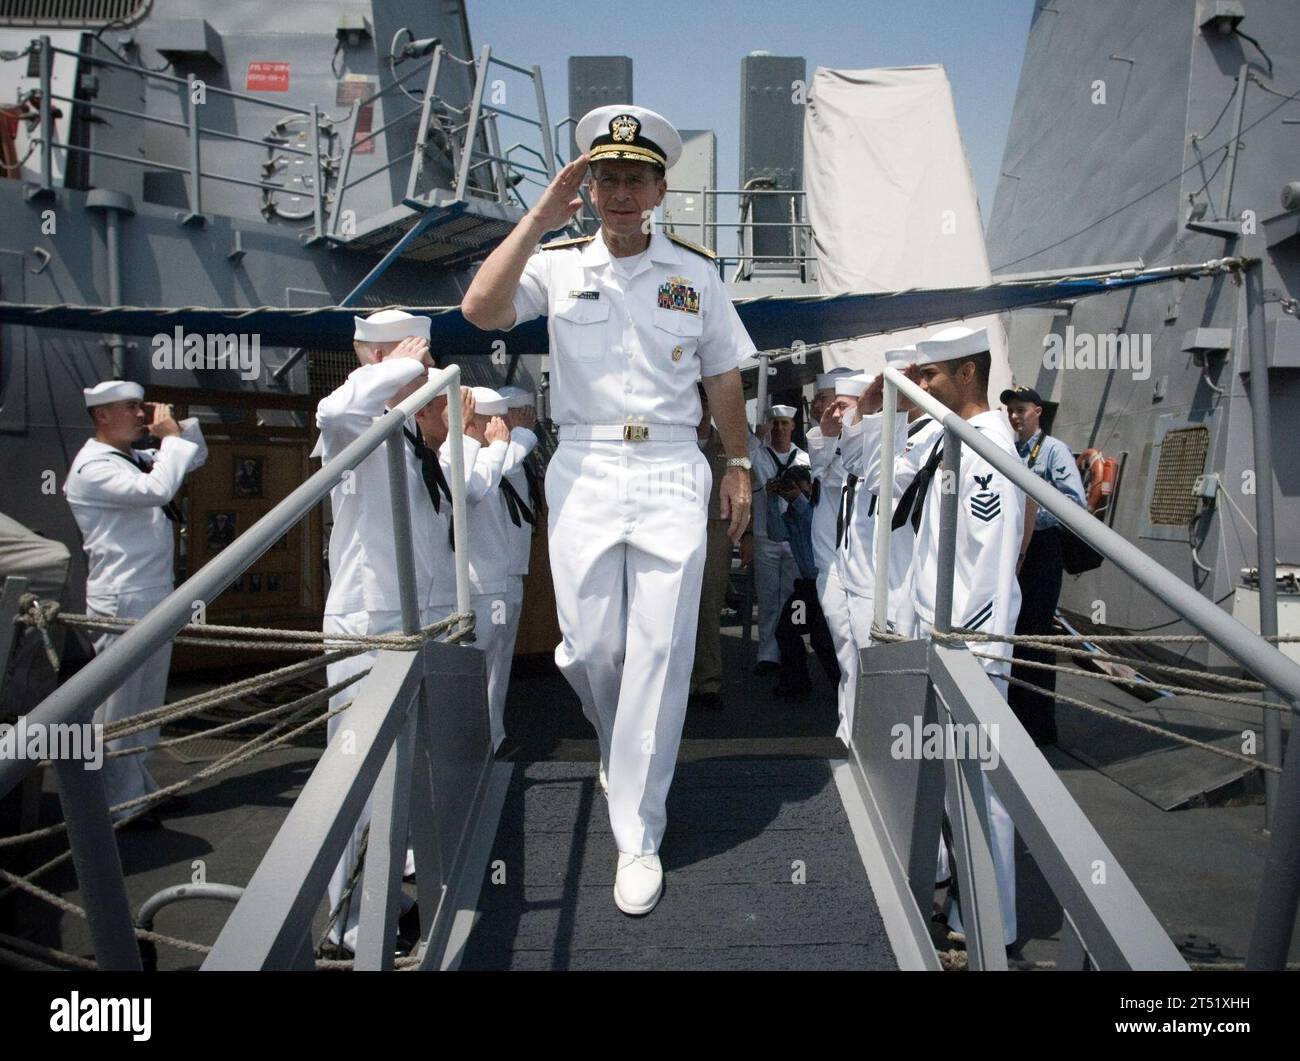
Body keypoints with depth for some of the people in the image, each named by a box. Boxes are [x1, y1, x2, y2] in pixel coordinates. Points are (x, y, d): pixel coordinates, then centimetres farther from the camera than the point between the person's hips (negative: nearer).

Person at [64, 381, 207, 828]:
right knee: (116, 706, -1)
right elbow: (156, 489, -28)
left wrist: (178, 427, 8)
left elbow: (196, 456, 27)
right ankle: (123, 803, 7)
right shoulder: (93, 466, -12)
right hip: (121, 601, -9)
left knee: (146, 701, 16)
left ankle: (141, 786, 28)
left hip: (157, 595, 9)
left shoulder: (136, 458, 14)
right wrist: (171, 436, -14)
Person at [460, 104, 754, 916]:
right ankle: (625, 751, 37)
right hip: (585, 472, 1)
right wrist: (540, 219, -10)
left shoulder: (696, 272, 10)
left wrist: (739, 464, 10)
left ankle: (639, 839, 7)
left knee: (659, 652, -4)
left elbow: (724, 377, 14)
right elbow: (479, 310, -12)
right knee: (590, 649, 2)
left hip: (672, 472, 0)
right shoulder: (556, 264, 6)